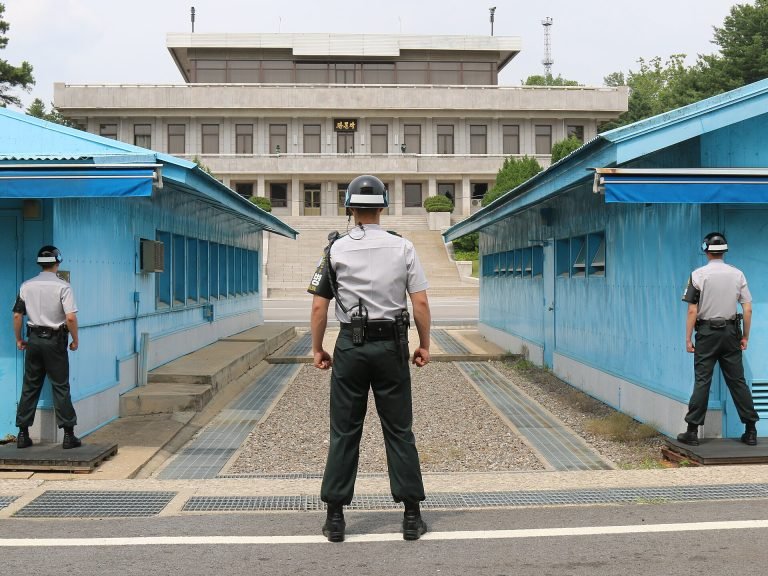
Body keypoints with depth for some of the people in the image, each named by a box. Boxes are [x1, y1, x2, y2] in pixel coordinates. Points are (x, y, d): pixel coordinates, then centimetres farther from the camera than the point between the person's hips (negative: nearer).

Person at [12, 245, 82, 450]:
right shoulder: (62, 286, -11)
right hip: (55, 340, -4)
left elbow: (17, 315, 5)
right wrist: (75, 340, -5)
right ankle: (68, 435, 2)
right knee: (60, 387, 2)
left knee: (30, 387, 11)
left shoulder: (26, 286, 3)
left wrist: (19, 339, 16)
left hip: (34, 339, 4)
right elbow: (70, 318, -18)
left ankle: (23, 434, 13)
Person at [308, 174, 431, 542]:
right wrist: (424, 345, 8)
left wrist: (317, 349, 8)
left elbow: (319, 307, -2)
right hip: (391, 345, 0)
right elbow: (420, 302, -3)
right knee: (399, 431, 6)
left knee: (344, 432, 6)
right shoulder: (402, 248, 0)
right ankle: (411, 516, 10)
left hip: (351, 346, 0)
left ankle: (335, 518, 9)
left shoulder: (336, 250, -1)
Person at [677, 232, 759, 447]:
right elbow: (748, 309, 1)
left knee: (702, 381, 0)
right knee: (738, 381, 8)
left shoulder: (699, 274, -6)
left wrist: (688, 339, -3)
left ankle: (692, 431, 1)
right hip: (731, 332, 3)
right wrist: (745, 337, 11)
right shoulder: (737, 274, 2)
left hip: (707, 332, -2)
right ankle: (751, 431, 11)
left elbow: (692, 311, -9)